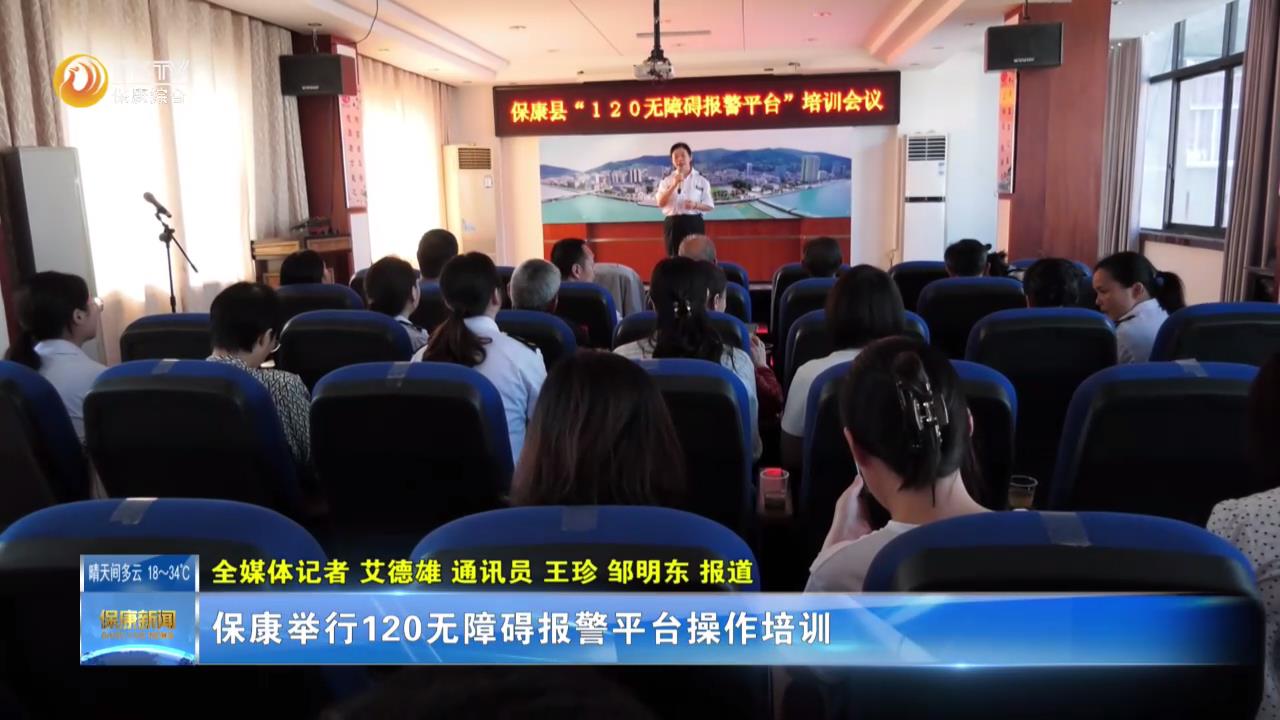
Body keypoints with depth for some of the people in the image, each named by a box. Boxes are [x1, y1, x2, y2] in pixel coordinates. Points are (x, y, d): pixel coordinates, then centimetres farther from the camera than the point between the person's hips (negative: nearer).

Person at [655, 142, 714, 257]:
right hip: (672, 224, 1)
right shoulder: (666, 180, 7)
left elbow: (710, 206, 3)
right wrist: (674, 185, -17)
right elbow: (660, 203, -6)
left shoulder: (701, 180, 4)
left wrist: (695, 205, -17)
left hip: (693, 223, -1)